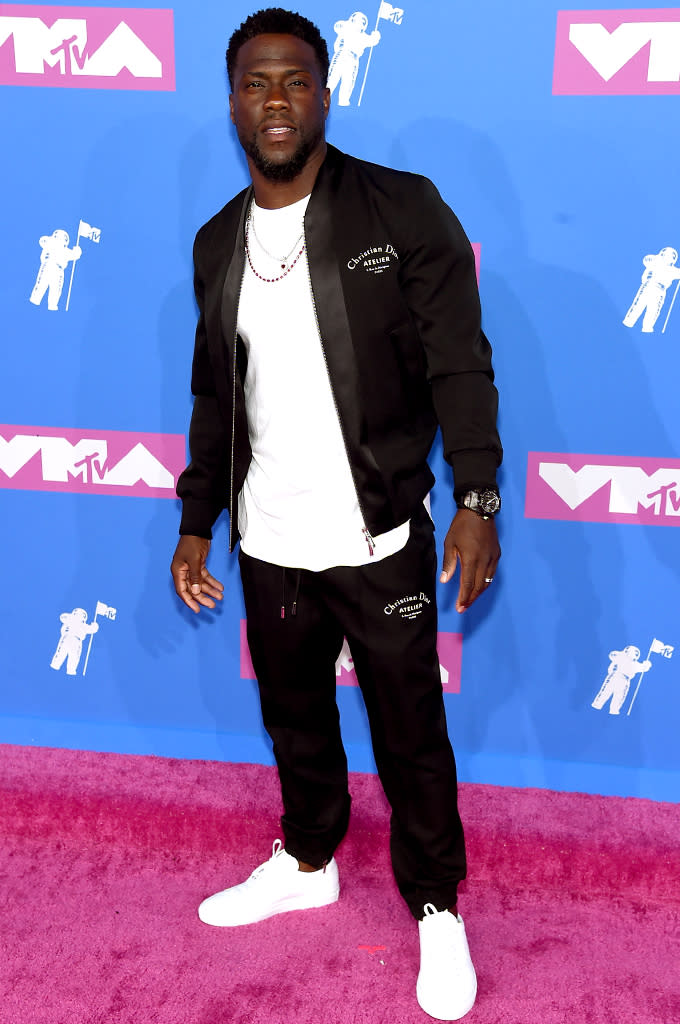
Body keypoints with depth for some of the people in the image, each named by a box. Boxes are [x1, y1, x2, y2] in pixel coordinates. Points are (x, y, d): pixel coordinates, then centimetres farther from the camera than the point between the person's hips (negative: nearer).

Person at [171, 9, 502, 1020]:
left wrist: (476, 498, -16)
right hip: (268, 545, 5)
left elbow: (460, 365, -9)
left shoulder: (405, 209, -7)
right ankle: (308, 862, 45)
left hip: (380, 540, -4)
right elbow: (214, 396, 13)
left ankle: (437, 908, 30)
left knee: (411, 736, 8)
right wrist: (196, 522, 13)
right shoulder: (217, 243, 7)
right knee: (294, 717, 21)